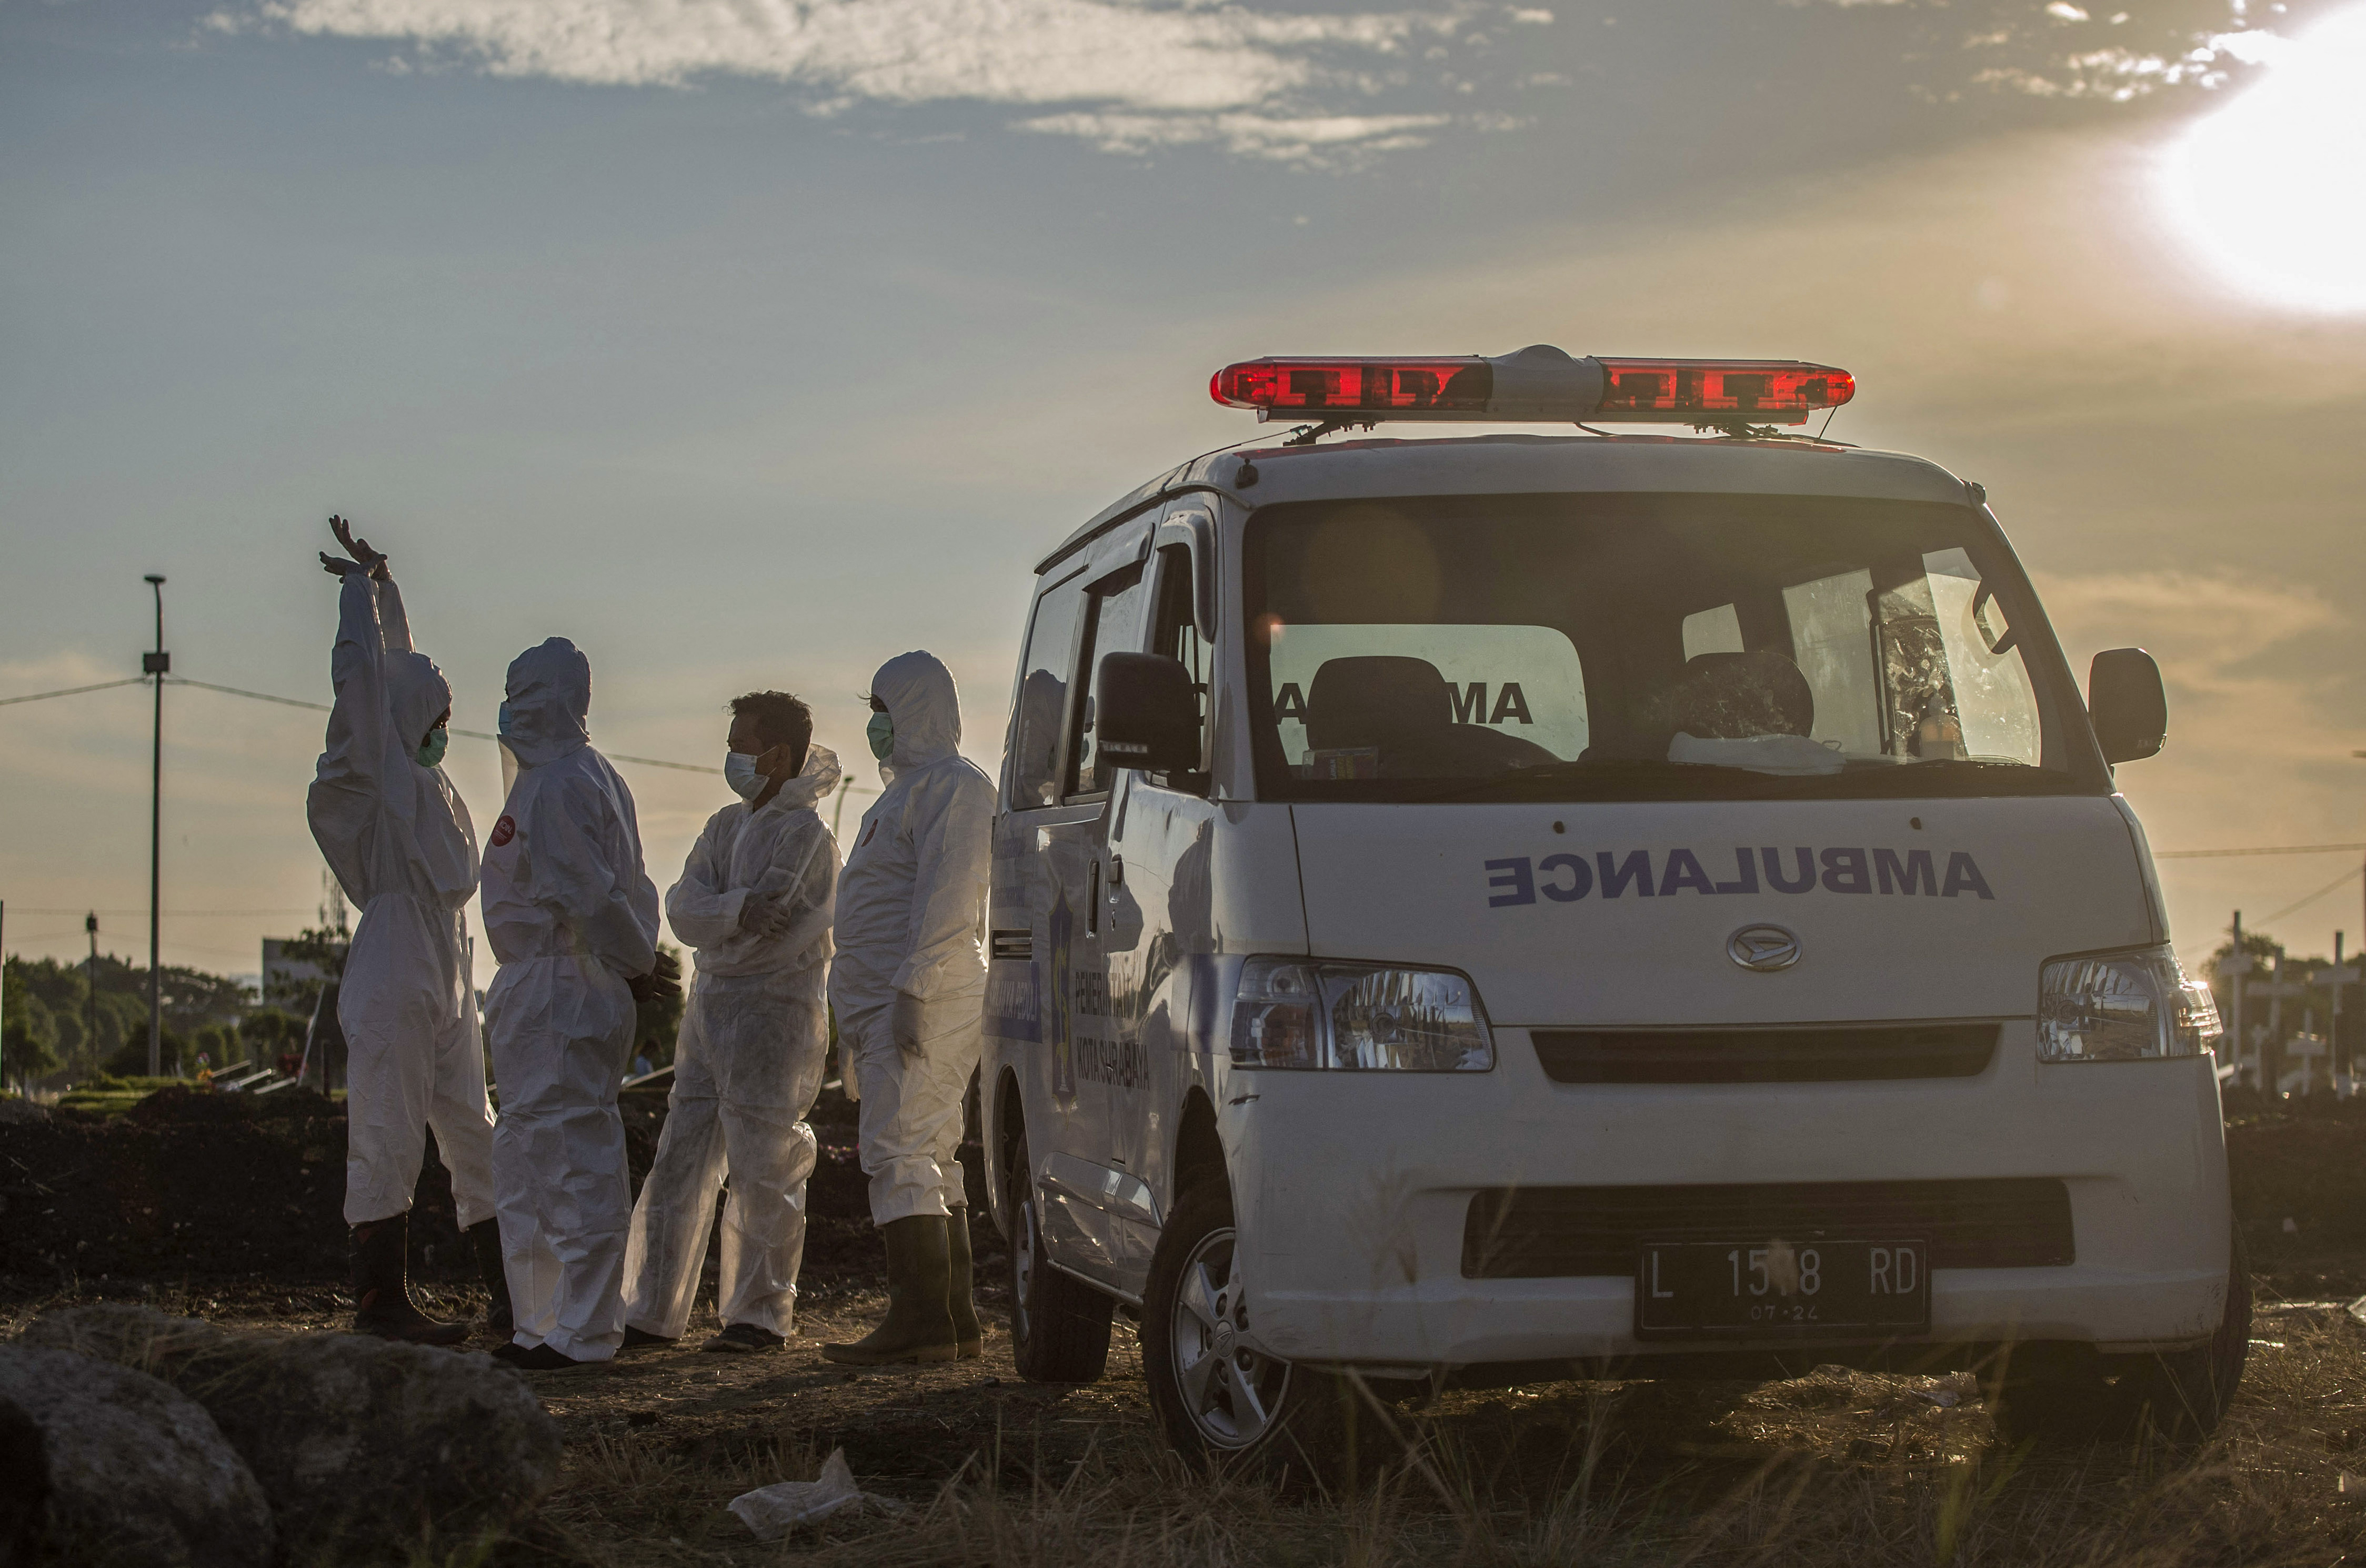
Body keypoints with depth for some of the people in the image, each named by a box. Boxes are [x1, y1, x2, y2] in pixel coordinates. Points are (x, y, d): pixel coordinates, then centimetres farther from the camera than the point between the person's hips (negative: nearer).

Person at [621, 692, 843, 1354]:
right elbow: (684, 908, 1)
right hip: (710, 1009, 8)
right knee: (679, 1163, 8)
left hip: (774, 1015, -8)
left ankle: (761, 1316, 6)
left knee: (762, 1172, -3)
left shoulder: (805, 835, -9)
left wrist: (715, 923, -3)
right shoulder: (727, 826, 15)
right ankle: (652, 1312, 13)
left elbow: (778, 936, -16)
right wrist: (739, 910, -17)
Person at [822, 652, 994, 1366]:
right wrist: (865, 1012, 23)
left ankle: (919, 1321, -17)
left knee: (899, 1153, -15)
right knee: (931, 1160, 11)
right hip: (888, 1001, 11)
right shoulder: (910, 788, 23)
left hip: (923, 1003, -11)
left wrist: (912, 989, -27)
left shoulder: (951, 784, -10)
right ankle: (956, 1321, 14)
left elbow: (948, 895, -21)